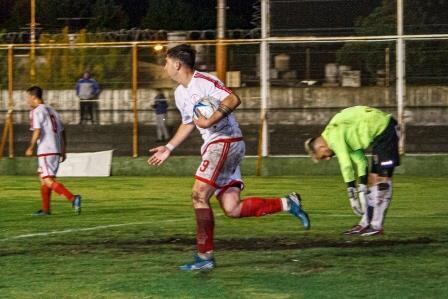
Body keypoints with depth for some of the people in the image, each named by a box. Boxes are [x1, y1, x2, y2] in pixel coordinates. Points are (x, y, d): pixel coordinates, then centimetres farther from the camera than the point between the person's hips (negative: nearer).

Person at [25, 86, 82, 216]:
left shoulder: (36, 111, -6)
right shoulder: (51, 110, 19)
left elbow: (37, 131, -19)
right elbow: (62, 132, 19)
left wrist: (31, 148, -9)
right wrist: (63, 151, 22)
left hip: (45, 151, -9)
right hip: (56, 150, 9)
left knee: (48, 180, -11)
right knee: (43, 179, 18)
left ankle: (73, 198, -26)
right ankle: (45, 209, 19)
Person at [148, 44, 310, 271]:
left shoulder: (202, 81, -11)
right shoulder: (180, 93, 18)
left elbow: (233, 99, -22)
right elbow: (188, 123, 31)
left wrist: (209, 121, -29)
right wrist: (169, 148, 26)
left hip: (225, 142, -9)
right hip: (214, 146, 9)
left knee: (199, 195, -13)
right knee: (232, 208, -1)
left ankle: (204, 256, -9)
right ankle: (287, 204, 8)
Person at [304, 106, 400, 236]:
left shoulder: (333, 136, -15)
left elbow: (346, 165, -19)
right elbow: (360, 161, 11)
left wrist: (352, 196, -16)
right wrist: (362, 189, 9)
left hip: (385, 131, -10)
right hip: (380, 133, 10)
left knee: (382, 177, -10)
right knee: (373, 178, 10)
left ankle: (377, 226, -10)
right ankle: (366, 223, 12)